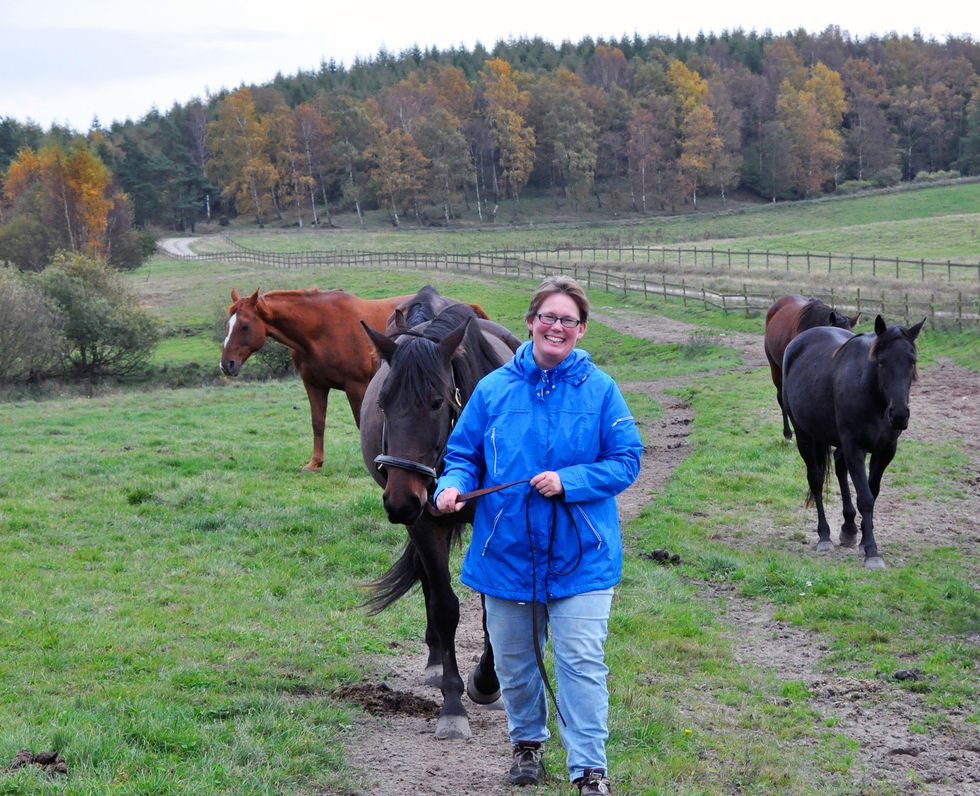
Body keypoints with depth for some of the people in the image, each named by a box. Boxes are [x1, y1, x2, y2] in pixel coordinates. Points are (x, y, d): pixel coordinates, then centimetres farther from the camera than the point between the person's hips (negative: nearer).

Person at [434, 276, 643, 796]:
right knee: (513, 661, 16)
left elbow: (626, 462, -4)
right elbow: (462, 453, 7)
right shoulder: (494, 388, 1)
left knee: (581, 663, -5)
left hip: (579, 555, -2)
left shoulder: (599, 390, -4)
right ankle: (527, 741, 39)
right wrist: (453, 486, -15)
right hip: (506, 552, 3)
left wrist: (568, 481, -18)